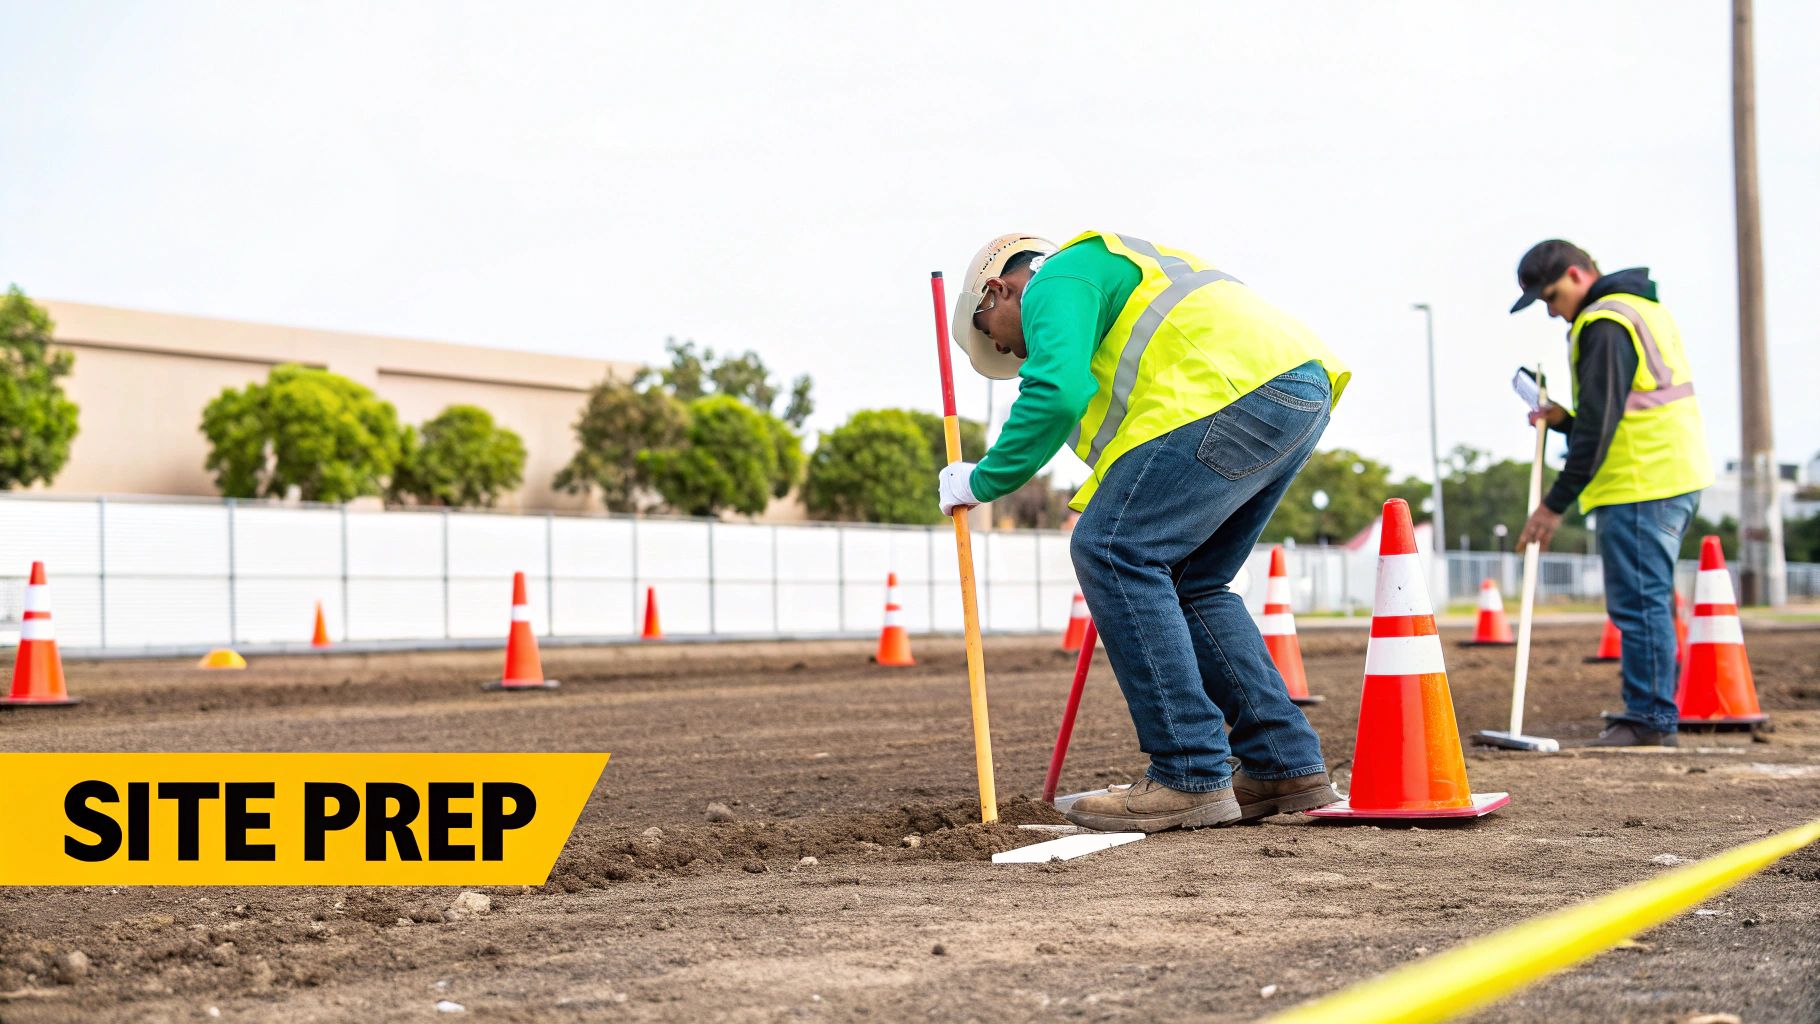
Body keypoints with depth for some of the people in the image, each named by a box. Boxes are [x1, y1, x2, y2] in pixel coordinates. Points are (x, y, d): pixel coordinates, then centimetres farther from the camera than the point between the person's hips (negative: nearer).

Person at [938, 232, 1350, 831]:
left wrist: (982, 481, -3)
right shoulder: (1105, 267, 35)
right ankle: (1285, 767, 14)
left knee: (1110, 550, -9)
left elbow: (1057, 394, -14)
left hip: (1240, 394, -10)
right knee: (1188, 583, 17)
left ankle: (1190, 778, -12)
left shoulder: (1055, 285, 4)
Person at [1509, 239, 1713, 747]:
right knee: (1649, 602, 13)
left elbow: (1599, 425, -17)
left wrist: (1555, 504, -14)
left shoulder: (1605, 324, -12)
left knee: (1639, 602, -8)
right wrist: (1563, 419, 13)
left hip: (1641, 486, -11)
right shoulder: (1642, 309, 20)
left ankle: (1650, 718, -6)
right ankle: (1652, 716, 17)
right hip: (1677, 478, 11)